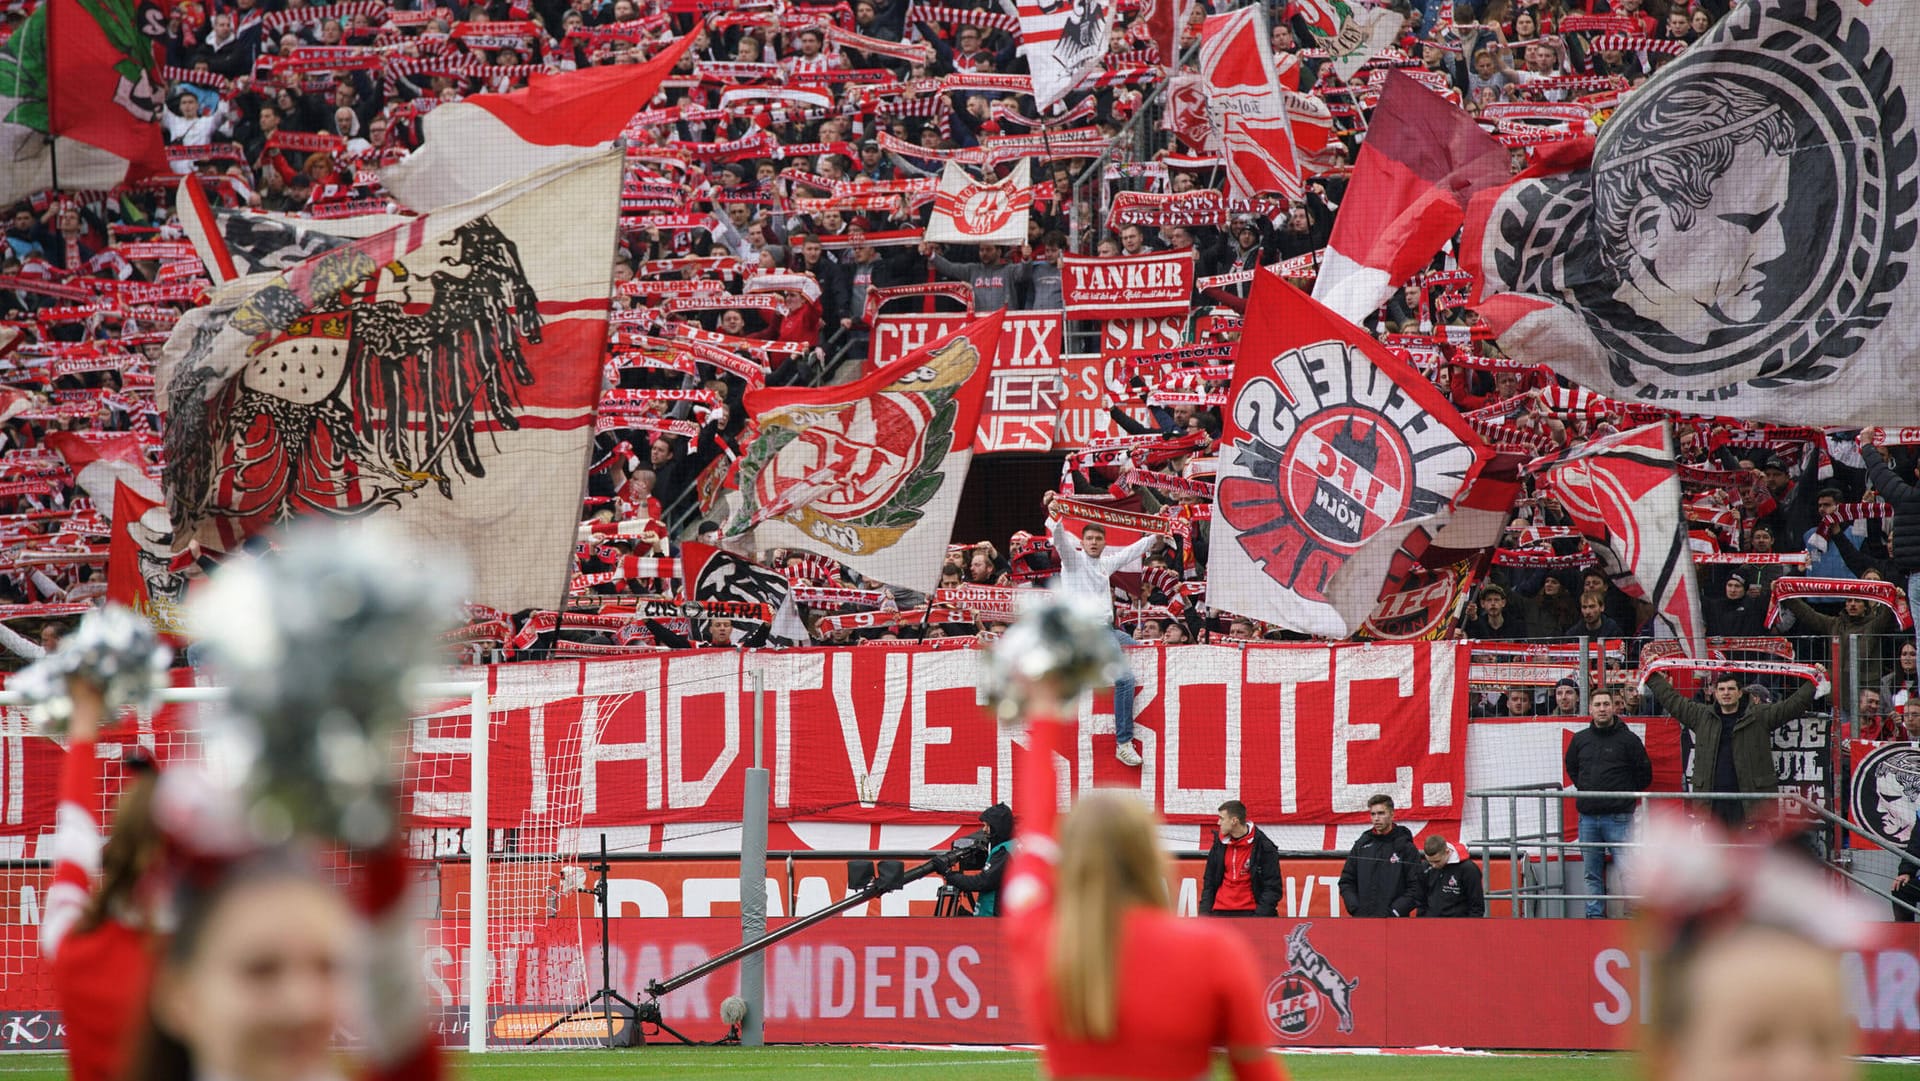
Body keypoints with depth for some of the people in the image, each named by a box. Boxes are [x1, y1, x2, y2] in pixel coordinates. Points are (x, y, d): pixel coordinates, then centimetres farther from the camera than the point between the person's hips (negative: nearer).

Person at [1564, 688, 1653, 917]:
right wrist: (1585, 789, 14)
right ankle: (1594, 914, 12)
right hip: (1588, 817, 4)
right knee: (1592, 873, 7)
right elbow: (1571, 768, 26)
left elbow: (1644, 775, 5)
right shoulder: (1580, 739, 10)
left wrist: (1624, 794, 2)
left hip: (1618, 817, -4)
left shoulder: (1628, 739, -1)